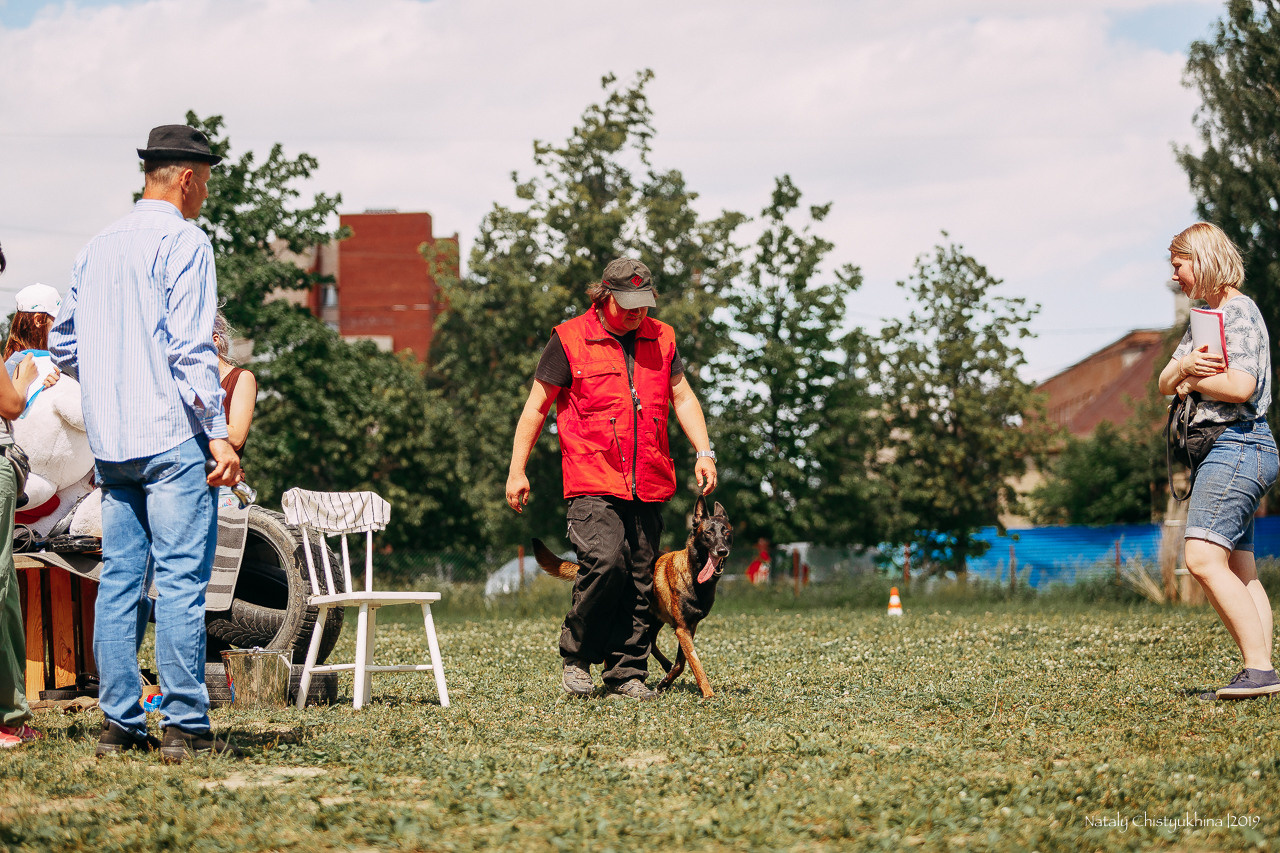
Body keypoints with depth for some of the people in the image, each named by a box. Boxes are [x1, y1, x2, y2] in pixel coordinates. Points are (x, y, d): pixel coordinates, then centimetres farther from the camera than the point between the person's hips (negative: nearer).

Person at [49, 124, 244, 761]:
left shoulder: (97, 248, 15)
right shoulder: (183, 242, -7)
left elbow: (63, 346, 17)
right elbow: (190, 346, -15)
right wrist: (218, 433, -14)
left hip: (111, 443, 7)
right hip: (172, 437, -7)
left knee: (118, 580, 7)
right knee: (181, 581, -7)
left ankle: (118, 721, 7)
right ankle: (185, 727, -8)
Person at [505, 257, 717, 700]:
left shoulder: (661, 338, 12)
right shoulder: (569, 340, -1)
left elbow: (682, 397, 18)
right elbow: (536, 407, 3)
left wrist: (704, 452, 6)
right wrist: (517, 471, 0)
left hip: (648, 482, 5)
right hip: (593, 481, -5)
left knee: (638, 579, 3)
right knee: (605, 560, -21)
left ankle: (627, 673, 9)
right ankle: (576, 657, -4)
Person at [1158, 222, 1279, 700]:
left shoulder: (1238, 311, -9)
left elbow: (1241, 386, -22)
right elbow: (1165, 384, 16)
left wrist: (1192, 381, -5)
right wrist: (1182, 368, -7)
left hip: (1238, 444, -11)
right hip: (1224, 451, 11)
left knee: (1204, 558, -21)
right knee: (1240, 573, 5)